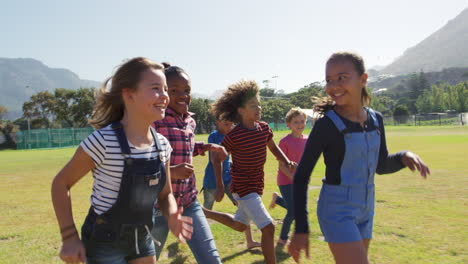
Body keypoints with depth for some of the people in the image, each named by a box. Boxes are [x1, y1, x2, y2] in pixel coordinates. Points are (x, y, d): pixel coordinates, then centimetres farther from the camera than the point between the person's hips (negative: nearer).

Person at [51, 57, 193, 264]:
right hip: (104, 240, -5)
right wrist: (70, 237, -13)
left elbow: (165, 194, 5)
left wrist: (172, 217, -15)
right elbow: (61, 183, -11)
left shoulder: (162, 145, -6)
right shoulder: (103, 142, -23)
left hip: (142, 238, 6)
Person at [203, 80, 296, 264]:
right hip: (242, 187, -7)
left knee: (239, 225, 24)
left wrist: (287, 162, -2)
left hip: (257, 186, 8)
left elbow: (273, 148, 15)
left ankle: (204, 213, 41)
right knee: (268, 228, -12)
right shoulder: (234, 136, -19)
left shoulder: (264, 128, -2)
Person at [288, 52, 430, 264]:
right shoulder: (326, 125, -18)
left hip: (365, 210, 6)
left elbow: (381, 166, 12)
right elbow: (301, 176, -14)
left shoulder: (375, 119, -1)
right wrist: (301, 228, -17)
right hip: (337, 211, -6)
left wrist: (404, 156, -10)